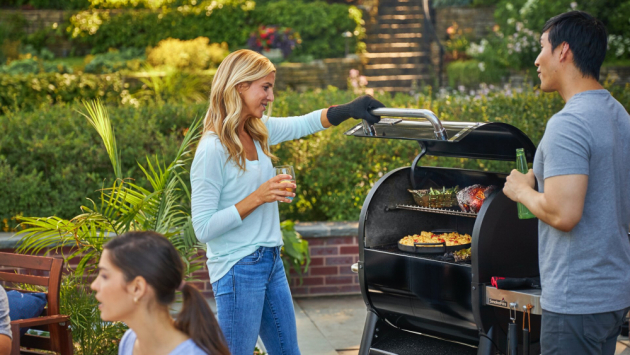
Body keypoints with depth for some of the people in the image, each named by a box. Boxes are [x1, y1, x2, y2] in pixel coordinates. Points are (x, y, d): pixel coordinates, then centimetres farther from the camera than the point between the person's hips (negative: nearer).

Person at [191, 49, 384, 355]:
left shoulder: (259, 130, 4)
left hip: (270, 261, 9)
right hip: (238, 269, -9)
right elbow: (203, 229, -20)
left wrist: (348, 109, 2)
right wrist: (257, 198, -22)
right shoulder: (213, 149, -19)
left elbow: (303, 124, 18)